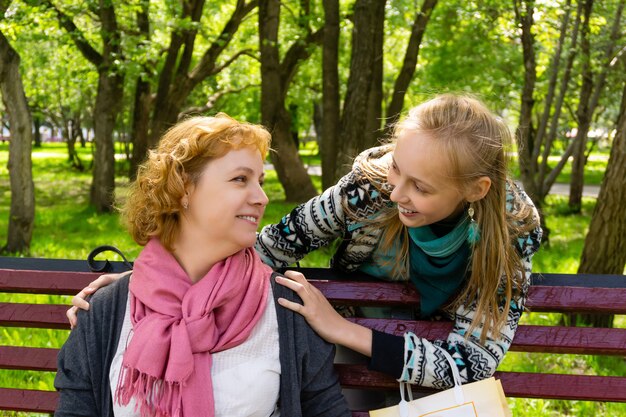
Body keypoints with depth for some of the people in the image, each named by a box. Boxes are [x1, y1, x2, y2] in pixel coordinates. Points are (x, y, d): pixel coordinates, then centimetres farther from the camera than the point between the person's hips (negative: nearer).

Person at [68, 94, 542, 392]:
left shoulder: (512, 231, -29)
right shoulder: (371, 187, -29)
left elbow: (471, 363, -31)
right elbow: (269, 246, -22)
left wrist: (341, 329, -39)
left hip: (438, 379, 0)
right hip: (353, 363, 0)